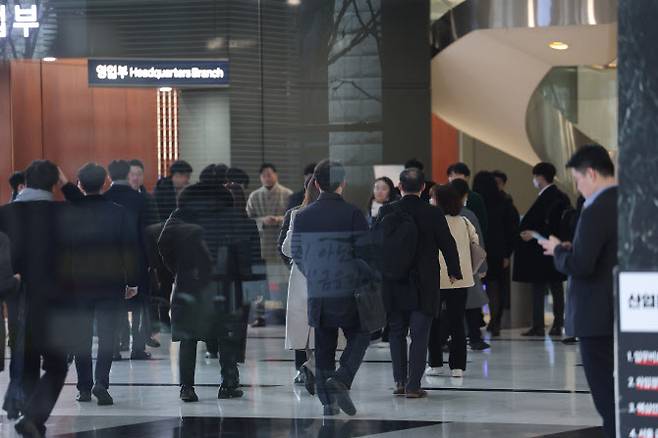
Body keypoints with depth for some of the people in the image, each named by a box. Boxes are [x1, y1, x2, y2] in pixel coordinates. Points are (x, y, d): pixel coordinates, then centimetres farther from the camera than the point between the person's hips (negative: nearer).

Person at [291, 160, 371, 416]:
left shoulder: (303, 216, 4)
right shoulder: (352, 214, -9)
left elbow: (296, 254, 10)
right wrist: (364, 280, 10)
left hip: (316, 293, 4)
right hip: (349, 291, -4)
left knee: (324, 347, 11)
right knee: (359, 337, 12)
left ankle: (328, 402, 10)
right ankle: (341, 379, -10)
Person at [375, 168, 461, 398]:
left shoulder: (386, 212, -5)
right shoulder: (433, 213, -8)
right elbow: (448, 244, -2)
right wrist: (454, 271, 14)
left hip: (393, 284, 2)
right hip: (423, 286, -2)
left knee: (396, 332, 14)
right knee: (420, 334, 2)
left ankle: (400, 381, 11)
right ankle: (413, 385, -2)